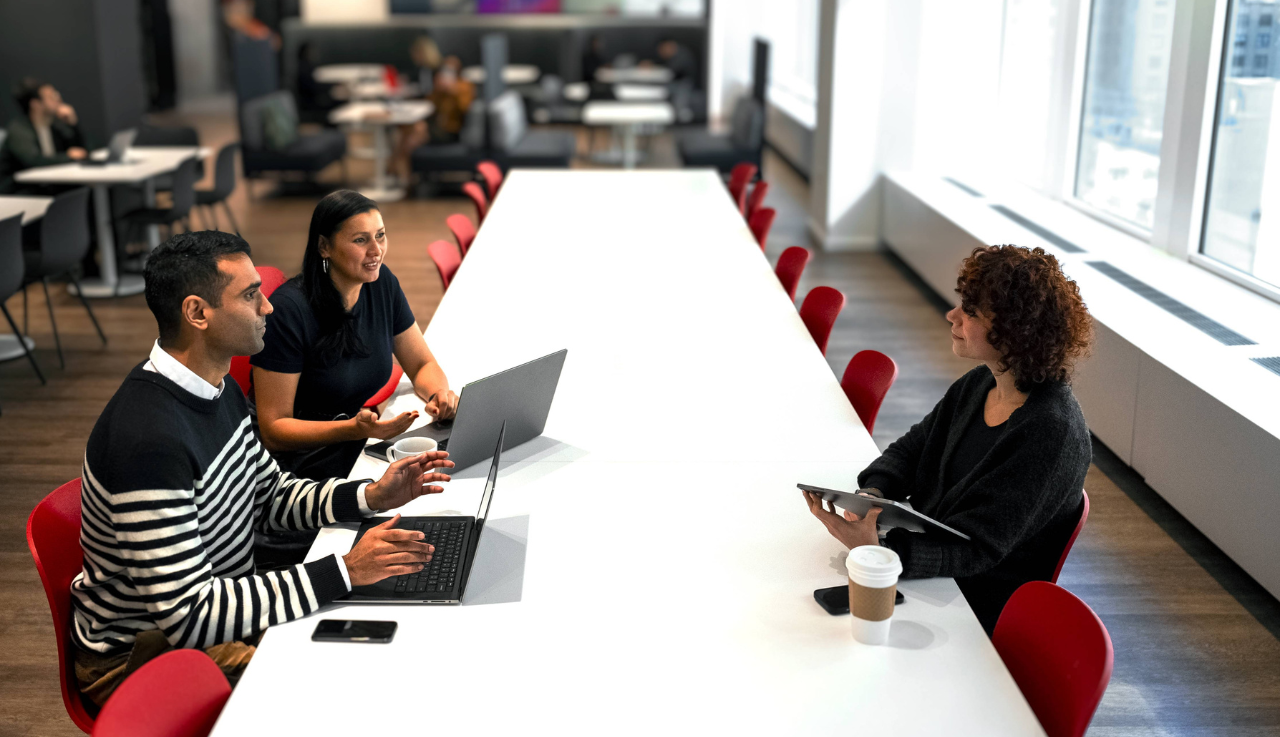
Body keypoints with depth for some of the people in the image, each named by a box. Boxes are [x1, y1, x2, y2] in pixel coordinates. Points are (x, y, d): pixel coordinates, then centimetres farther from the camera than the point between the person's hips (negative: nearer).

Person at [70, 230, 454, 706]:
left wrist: (369, 498, -2)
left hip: (227, 608, 9)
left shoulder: (219, 390, 1)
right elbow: (189, 617, -31)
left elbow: (268, 496, 15)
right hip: (143, 655, -9)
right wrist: (345, 571, -30)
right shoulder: (149, 438, -31)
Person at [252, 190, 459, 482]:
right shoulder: (288, 309, -19)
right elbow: (273, 430, -17)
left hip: (359, 454, 7)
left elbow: (422, 364, 12)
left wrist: (438, 393, -12)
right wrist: (354, 429, -32)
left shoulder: (381, 283, 2)